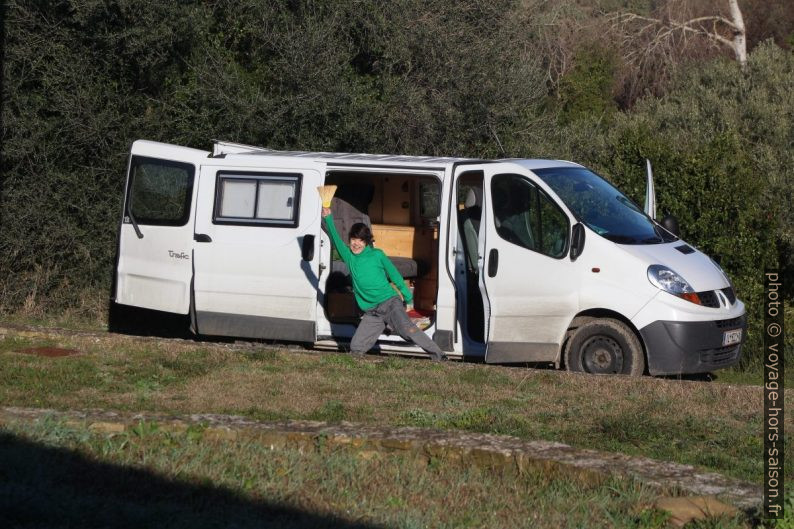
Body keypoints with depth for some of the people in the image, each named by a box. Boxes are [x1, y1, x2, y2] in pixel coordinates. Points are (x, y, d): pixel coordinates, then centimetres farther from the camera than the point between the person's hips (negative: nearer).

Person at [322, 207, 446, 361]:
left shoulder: (377, 255, 2)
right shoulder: (349, 257, 11)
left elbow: (394, 274, 6)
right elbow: (336, 240, 0)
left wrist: (408, 296, 3)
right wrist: (328, 218, -13)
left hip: (389, 303, -4)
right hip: (371, 312, 4)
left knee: (406, 329, -24)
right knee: (356, 347, -7)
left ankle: (438, 356, -23)